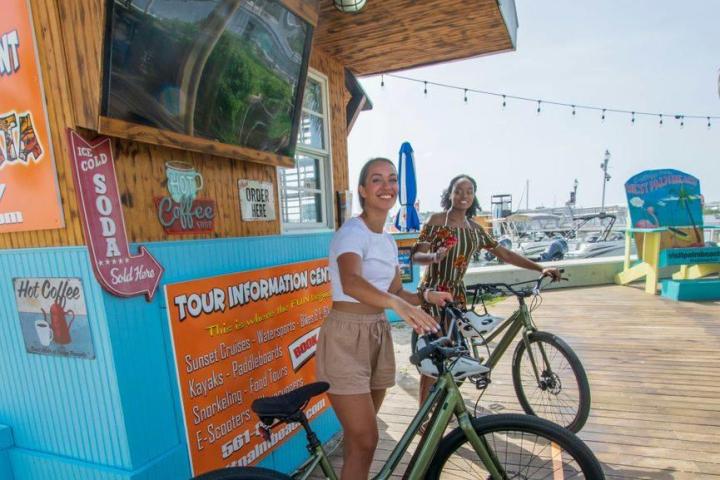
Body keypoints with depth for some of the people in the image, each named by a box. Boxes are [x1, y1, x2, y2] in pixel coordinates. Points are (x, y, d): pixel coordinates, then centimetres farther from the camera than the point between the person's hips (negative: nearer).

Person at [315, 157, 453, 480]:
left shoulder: (388, 241, 11)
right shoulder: (352, 231, -15)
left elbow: (396, 292, 13)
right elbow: (351, 283, -35)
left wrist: (427, 296, -4)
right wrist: (399, 305, -49)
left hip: (378, 336, 7)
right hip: (346, 338, -7)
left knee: (359, 436, 17)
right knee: (366, 441, -4)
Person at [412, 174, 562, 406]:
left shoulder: (475, 229, 10)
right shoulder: (436, 220, -6)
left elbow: (505, 254, 12)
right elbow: (416, 255, -11)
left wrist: (541, 268, 7)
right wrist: (434, 256, -33)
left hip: (457, 294, 6)